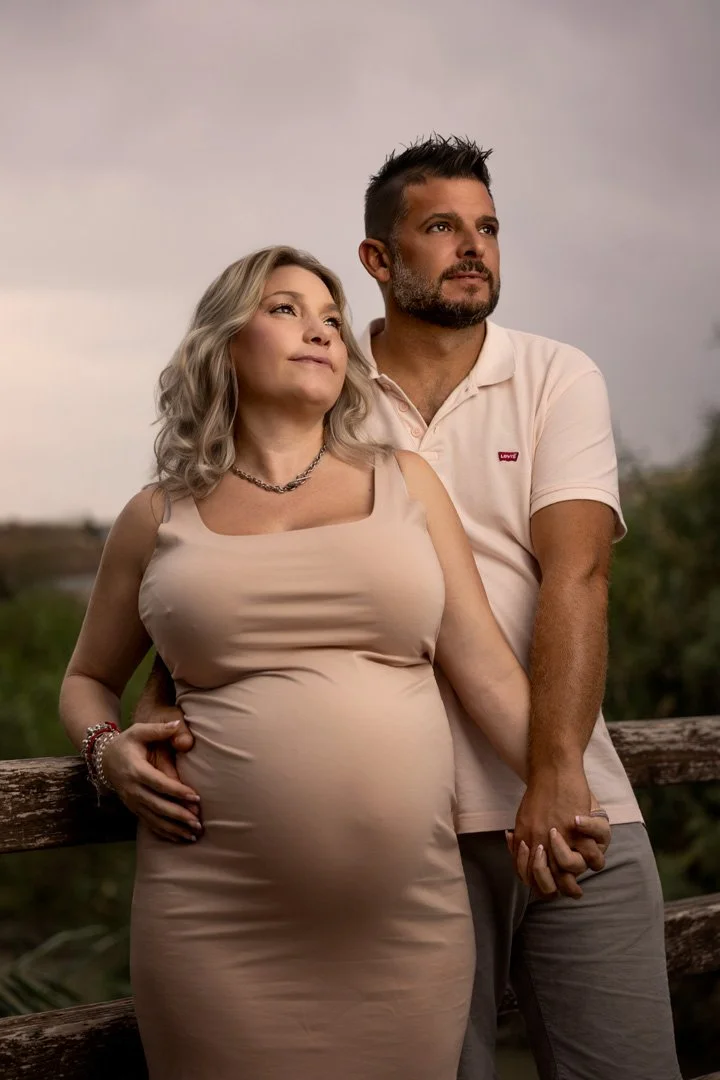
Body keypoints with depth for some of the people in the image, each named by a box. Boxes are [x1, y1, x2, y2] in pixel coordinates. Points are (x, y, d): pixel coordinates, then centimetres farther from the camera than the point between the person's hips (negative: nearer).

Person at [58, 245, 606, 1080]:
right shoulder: (159, 519, 9)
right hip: (218, 919, -1)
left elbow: (484, 666, 8)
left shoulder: (402, 483, 11)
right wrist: (105, 749, 0)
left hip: (408, 913, 1)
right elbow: (87, 680, 20)